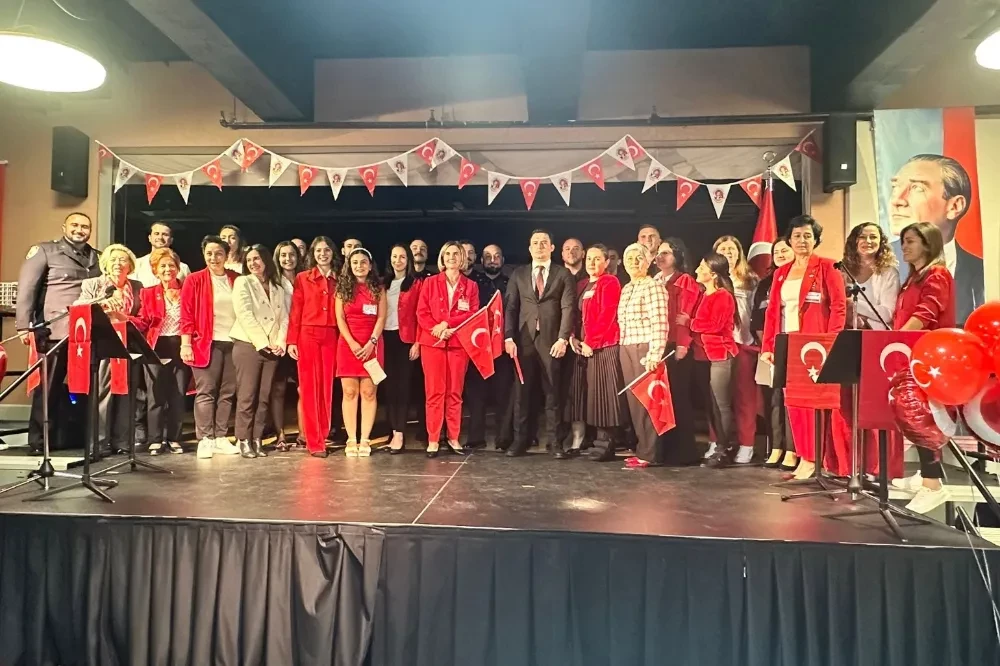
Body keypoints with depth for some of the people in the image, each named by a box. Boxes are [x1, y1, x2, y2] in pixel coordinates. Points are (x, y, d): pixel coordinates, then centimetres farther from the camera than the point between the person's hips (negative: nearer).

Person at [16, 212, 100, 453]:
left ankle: (65, 436, 16)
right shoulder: (44, 251, 4)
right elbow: (26, 288, -3)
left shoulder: (94, 257, 17)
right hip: (55, 331, -4)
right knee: (48, 386, 3)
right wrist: (24, 326, -11)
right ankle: (37, 439, 13)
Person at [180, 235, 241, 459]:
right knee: (205, 392, -3)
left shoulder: (237, 280, 10)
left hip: (233, 342, 4)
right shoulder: (194, 280, 1)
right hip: (207, 343, -3)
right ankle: (205, 440, 2)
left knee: (228, 392, 6)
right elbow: (187, 315, -3)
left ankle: (221, 438, 13)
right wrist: (185, 344, -9)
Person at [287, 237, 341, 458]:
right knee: (310, 388, 0)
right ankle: (314, 441, 5)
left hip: (332, 337, 2)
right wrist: (292, 341, -5)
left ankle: (323, 437, 14)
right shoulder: (303, 278, 6)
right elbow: (295, 312, 2)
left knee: (327, 388, 4)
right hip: (308, 336, -2)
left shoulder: (339, 280, 10)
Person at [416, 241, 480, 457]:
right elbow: (421, 313, 2)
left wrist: (446, 324, -13)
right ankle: (433, 440, 1)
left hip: (459, 343, 1)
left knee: (455, 392, 3)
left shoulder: (471, 286, 10)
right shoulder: (430, 282, 9)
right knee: (435, 391, -2)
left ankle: (453, 437, 11)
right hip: (432, 342, -1)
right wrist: (436, 330, -14)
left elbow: (473, 314, -1)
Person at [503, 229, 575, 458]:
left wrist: (563, 338, -12)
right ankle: (520, 439, 9)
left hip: (551, 340, -1)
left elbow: (568, 308, -2)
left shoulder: (563, 274, 7)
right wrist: (509, 337, -5)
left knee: (552, 391, 2)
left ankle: (554, 440, 9)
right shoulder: (518, 274, 13)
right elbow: (510, 307, 6)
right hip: (524, 339, 2)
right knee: (522, 391, 3)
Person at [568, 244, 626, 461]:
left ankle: (605, 444, 1)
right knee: (581, 393, 8)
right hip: (583, 346, 8)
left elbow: (607, 316, -15)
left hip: (603, 346, -8)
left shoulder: (610, 282, -6)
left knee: (602, 394, -6)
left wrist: (591, 342, -16)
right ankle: (577, 442, 13)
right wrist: (574, 337, 1)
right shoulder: (584, 286, 19)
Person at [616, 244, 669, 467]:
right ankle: (642, 448, 18)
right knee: (634, 399, 9)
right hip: (626, 349, 8)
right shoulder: (626, 289, 16)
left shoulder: (653, 287, -9)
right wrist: (622, 348, 11)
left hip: (645, 349, -8)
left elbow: (660, 323, -17)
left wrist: (654, 353, -23)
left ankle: (650, 453, 3)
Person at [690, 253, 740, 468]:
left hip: (720, 355, -8)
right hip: (704, 355, 9)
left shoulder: (723, 296, -10)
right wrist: (692, 330, -2)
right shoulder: (704, 296, 15)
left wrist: (690, 323, -10)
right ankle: (719, 446, 20)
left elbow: (715, 325, -19)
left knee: (722, 404, -3)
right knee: (711, 404, 11)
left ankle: (726, 450, 4)